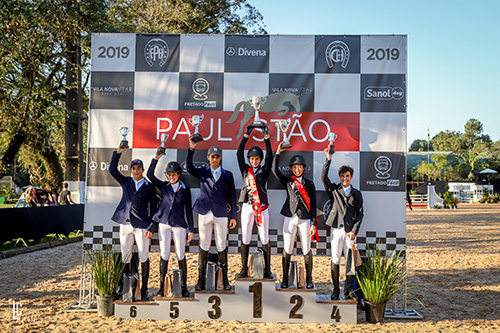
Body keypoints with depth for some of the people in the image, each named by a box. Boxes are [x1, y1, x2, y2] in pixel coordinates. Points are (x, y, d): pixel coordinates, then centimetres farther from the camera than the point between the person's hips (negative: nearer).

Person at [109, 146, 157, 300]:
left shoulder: (149, 187, 5)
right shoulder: (125, 182, 14)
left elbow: (153, 209, 4)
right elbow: (112, 169, 5)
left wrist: (151, 227, -5)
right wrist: (118, 152, -6)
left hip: (141, 226, -2)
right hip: (125, 225, 3)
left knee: (144, 258, 0)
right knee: (125, 257, 4)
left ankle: (144, 289, 9)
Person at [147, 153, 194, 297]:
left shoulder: (185, 189, 5)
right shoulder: (164, 186, 8)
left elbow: (188, 210, 5)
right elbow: (150, 175, -5)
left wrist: (191, 229, 1)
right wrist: (156, 159, -13)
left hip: (179, 225, -1)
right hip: (164, 223, 1)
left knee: (181, 256, 0)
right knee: (164, 255, 1)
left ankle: (184, 287, 10)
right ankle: (162, 287, 9)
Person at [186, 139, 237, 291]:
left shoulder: (227, 175, 8)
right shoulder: (202, 172, 10)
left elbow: (232, 196, 7)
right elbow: (189, 166, -5)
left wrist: (234, 216, 3)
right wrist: (191, 149, -15)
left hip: (221, 215, 0)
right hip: (204, 214, 0)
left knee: (222, 246, 3)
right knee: (204, 246, 4)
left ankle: (224, 279, 11)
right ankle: (201, 279, 10)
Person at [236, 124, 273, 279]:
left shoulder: (264, 171, 6)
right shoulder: (245, 170, 9)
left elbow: (269, 156, -6)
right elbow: (239, 153, 2)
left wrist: (266, 137, -9)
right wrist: (246, 135, -3)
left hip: (262, 207, -1)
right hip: (247, 207, 1)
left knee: (264, 238, 2)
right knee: (245, 238, 2)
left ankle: (267, 270, 6)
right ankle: (244, 269, 8)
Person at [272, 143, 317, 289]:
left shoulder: (309, 184, 8)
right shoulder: (288, 182, 9)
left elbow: (313, 204, 5)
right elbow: (275, 170, -6)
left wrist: (313, 223, -1)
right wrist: (278, 152, -6)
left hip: (305, 219, 0)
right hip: (290, 218, 0)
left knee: (306, 250, 3)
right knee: (287, 249, 1)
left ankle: (309, 279, 14)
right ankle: (285, 278, 9)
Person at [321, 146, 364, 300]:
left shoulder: (356, 194, 12)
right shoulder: (334, 190, 10)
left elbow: (360, 214, 7)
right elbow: (324, 177, -6)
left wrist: (354, 231, -4)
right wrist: (328, 159, -13)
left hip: (350, 230, 0)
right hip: (336, 229, 0)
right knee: (335, 260, 1)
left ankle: (349, 290, 10)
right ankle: (336, 290, 9)